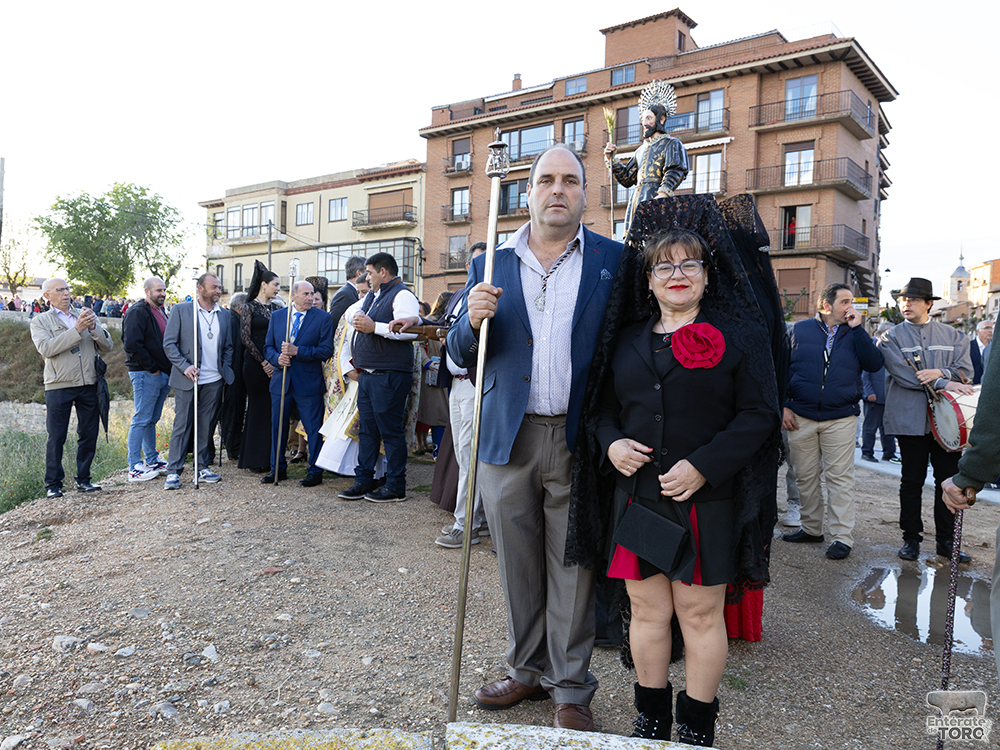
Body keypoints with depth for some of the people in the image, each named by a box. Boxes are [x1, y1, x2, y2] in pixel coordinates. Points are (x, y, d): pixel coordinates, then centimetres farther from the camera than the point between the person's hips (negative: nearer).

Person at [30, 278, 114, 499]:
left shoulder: (86, 316, 15)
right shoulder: (40, 321, 5)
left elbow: (108, 346, 7)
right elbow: (46, 348, -13)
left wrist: (94, 328, -11)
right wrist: (77, 329, -18)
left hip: (89, 385, 3)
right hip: (59, 386, -3)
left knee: (89, 434, 7)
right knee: (56, 437, 0)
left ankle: (83, 479, 18)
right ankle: (53, 484, 10)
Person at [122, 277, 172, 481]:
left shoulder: (160, 312, 18)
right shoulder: (138, 312, -11)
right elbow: (132, 345, -20)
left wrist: (168, 369, 10)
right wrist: (152, 368, -17)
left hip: (163, 374, 9)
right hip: (146, 374, -9)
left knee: (152, 419, 16)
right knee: (141, 420, -6)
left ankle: (152, 460, 24)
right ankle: (134, 467, -2)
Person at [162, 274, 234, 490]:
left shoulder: (224, 314, 10)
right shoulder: (181, 310, -2)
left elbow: (228, 346, 16)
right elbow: (169, 343, -4)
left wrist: (225, 369, 4)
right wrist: (184, 366, -14)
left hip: (213, 381, 4)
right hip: (187, 379, -4)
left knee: (206, 426, 10)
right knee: (182, 425, 0)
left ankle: (202, 468, 20)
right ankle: (173, 471, 7)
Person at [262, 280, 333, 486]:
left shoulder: (323, 318, -3)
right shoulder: (277, 316, 9)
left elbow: (326, 351, -10)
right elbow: (268, 347, 10)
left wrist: (297, 351, -17)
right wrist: (277, 358, -11)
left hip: (308, 382, -4)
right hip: (281, 380, 4)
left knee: (313, 429, 1)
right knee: (278, 427, 12)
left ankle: (315, 472, 13)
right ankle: (277, 469, 26)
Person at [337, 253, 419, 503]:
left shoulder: (402, 295, -9)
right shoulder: (372, 296, 20)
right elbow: (350, 310, 33)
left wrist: (374, 326, -21)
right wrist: (357, 317, 9)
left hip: (389, 376, -9)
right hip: (367, 375, 9)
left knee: (391, 431, -4)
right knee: (366, 429, 12)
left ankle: (396, 487, 4)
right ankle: (364, 480, 20)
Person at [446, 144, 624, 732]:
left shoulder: (614, 261, 3)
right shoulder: (492, 266, 8)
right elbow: (461, 356, 10)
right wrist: (473, 320, -12)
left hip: (580, 441, -2)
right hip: (508, 440, 3)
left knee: (572, 571, 7)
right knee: (519, 567, 14)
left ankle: (572, 689, 24)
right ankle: (529, 671, 33)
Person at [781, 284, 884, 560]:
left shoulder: (854, 333, 9)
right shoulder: (801, 329, 6)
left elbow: (874, 365, -5)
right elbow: (783, 368, 6)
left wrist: (857, 329, -7)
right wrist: (784, 405, -1)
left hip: (841, 418, 0)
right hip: (800, 417, 0)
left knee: (840, 477, 0)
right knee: (805, 476, 8)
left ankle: (842, 537, 6)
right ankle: (811, 528, 23)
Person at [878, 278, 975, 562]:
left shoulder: (951, 335, 12)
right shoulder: (891, 337, 3)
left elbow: (965, 370, 3)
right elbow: (902, 373, -11)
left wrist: (939, 372, -16)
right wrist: (943, 383, -17)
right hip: (910, 418, -2)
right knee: (912, 480, 6)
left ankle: (946, 540, 18)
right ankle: (911, 538, 17)